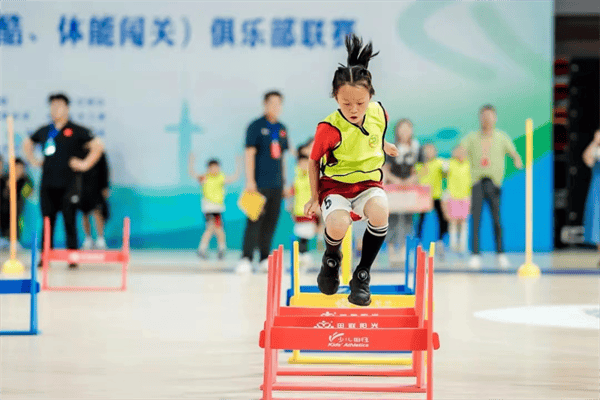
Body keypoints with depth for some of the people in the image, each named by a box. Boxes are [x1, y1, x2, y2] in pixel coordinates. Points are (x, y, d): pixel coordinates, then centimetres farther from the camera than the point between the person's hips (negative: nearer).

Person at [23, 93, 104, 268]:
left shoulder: (76, 131, -1)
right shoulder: (44, 131, 13)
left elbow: (98, 146, -4)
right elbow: (27, 144, 30)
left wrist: (85, 163, -8)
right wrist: (33, 161, 18)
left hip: (68, 185, -4)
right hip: (47, 184, 4)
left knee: (69, 221, -2)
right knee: (47, 222, 5)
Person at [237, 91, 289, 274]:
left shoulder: (282, 129, 14)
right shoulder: (256, 126, -4)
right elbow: (250, 153, -9)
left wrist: (284, 181, 18)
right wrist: (250, 180, -15)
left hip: (276, 184, 6)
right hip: (259, 183, -6)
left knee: (271, 222, 6)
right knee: (255, 220, -9)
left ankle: (265, 259, 12)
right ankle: (246, 259, -7)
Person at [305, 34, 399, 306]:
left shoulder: (378, 114, -7)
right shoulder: (328, 128, -19)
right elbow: (314, 161, -2)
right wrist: (314, 197, 3)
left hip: (368, 183, 3)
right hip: (335, 185, -3)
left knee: (379, 211, -33)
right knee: (337, 225, -34)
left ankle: (362, 274, -11)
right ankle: (331, 258, 8)